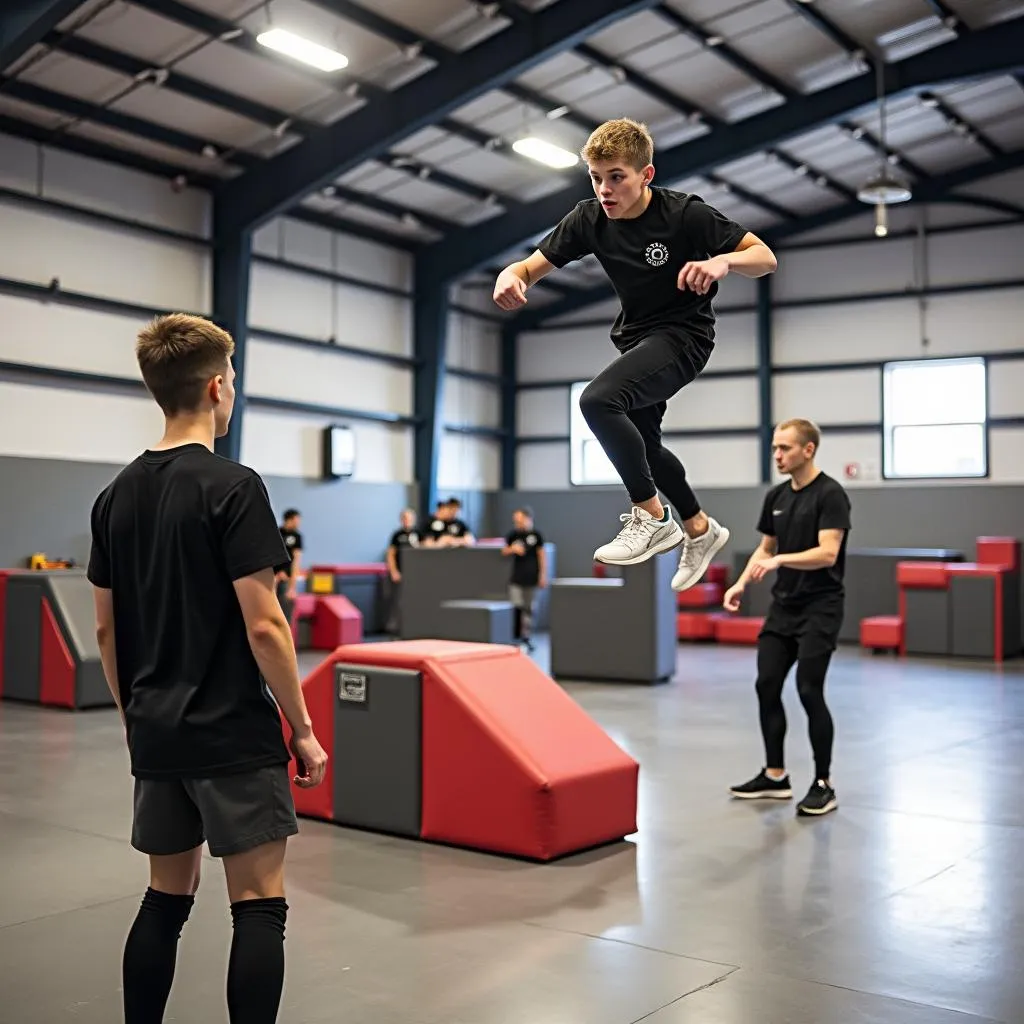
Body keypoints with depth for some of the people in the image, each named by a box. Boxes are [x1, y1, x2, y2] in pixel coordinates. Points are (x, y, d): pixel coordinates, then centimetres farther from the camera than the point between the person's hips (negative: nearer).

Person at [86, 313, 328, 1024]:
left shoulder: (116, 495, 7)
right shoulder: (232, 487, -14)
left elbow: (106, 629, 11)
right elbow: (263, 625, -17)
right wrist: (303, 728, -8)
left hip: (156, 735, 7)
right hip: (234, 735, -7)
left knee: (166, 898, 18)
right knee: (259, 905, 1)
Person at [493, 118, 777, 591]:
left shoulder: (685, 213, -21)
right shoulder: (588, 218, -9)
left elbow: (765, 257, -18)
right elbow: (533, 265, -8)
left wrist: (723, 261, -41)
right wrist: (511, 276, -33)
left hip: (683, 334, -7)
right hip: (635, 337, 8)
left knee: (597, 400, -30)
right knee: (642, 445, 21)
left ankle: (652, 516, -14)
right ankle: (700, 529, 43)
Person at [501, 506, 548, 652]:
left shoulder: (535, 534, -4)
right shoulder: (513, 534, 1)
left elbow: (542, 555, 0)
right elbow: (504, 551, 12)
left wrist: (543, 575, -2)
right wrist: (513, 549, -10)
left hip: (531, 578, -1)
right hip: (516, 577, 1)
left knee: (528, 608, 6)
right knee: (516, 606, -7)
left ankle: (527, 638, 14)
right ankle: (515, 636, 0)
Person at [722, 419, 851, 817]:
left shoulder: (830, 494, -13)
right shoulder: (776, 497, 10)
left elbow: (828, 553, -22)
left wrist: (781, 560, -35)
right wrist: (741, 584, 4)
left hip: (818, 608, -8)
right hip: (783, 606, 8)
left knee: (809, 691, -9)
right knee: (767, 686, 5)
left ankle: (824, 785, 3)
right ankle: (775, 775, 18)